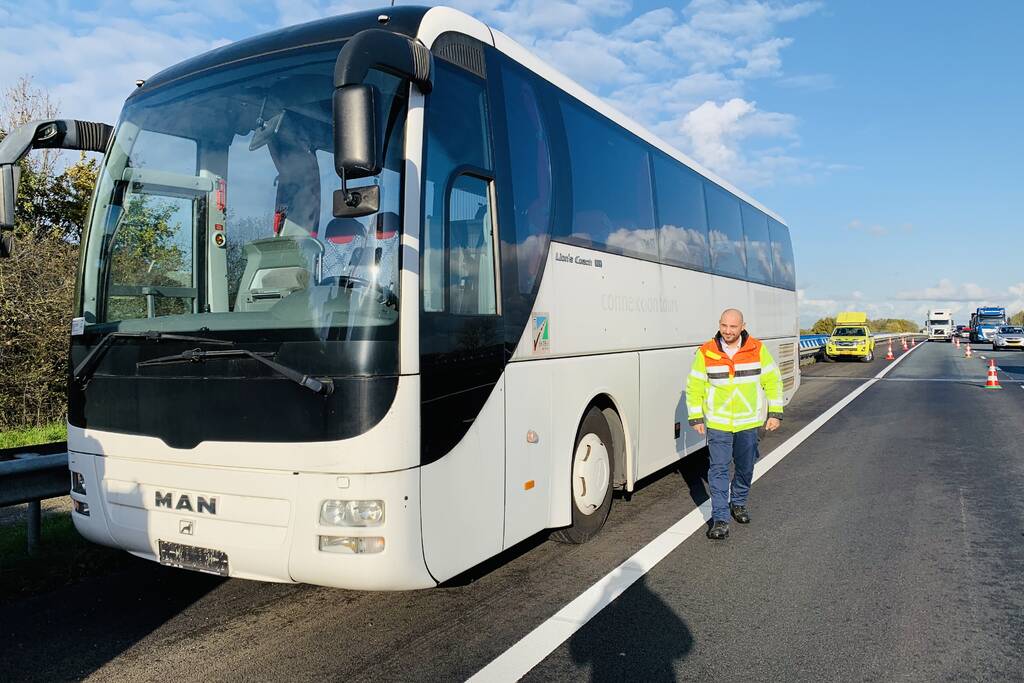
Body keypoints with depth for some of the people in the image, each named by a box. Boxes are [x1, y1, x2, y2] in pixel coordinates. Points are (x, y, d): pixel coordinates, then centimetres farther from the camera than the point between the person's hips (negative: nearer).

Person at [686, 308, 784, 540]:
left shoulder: (758, 349, -4)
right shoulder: (705, 353, -7)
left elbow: (772, 381, 3)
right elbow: (694, 386, 0)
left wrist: (775, 413, -2)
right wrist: (696, 418, -2)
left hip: (749, 422, 2)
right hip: (717, 423, -2)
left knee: (745, 468, 16)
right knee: (718, 469, -6)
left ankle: (738, 503, 38)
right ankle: (720, 519, 0)